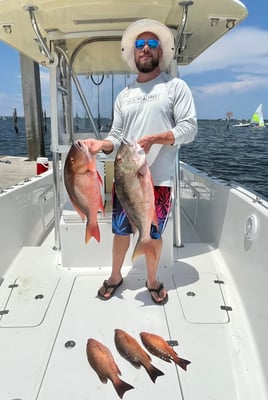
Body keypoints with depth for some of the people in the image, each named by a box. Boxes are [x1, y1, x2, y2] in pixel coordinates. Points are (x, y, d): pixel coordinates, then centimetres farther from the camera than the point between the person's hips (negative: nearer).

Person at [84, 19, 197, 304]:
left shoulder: (176, 87, 3)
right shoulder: (123, 96, 14)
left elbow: (189, 129, -6)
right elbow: (117, 135, 10)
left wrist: (154, 139, -20)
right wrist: (102, 144, -12)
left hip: (159, 179, -3)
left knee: (153, 234, 9)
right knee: (120, 231, 11)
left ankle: (152, 280, 33)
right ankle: (115, 276, 35)